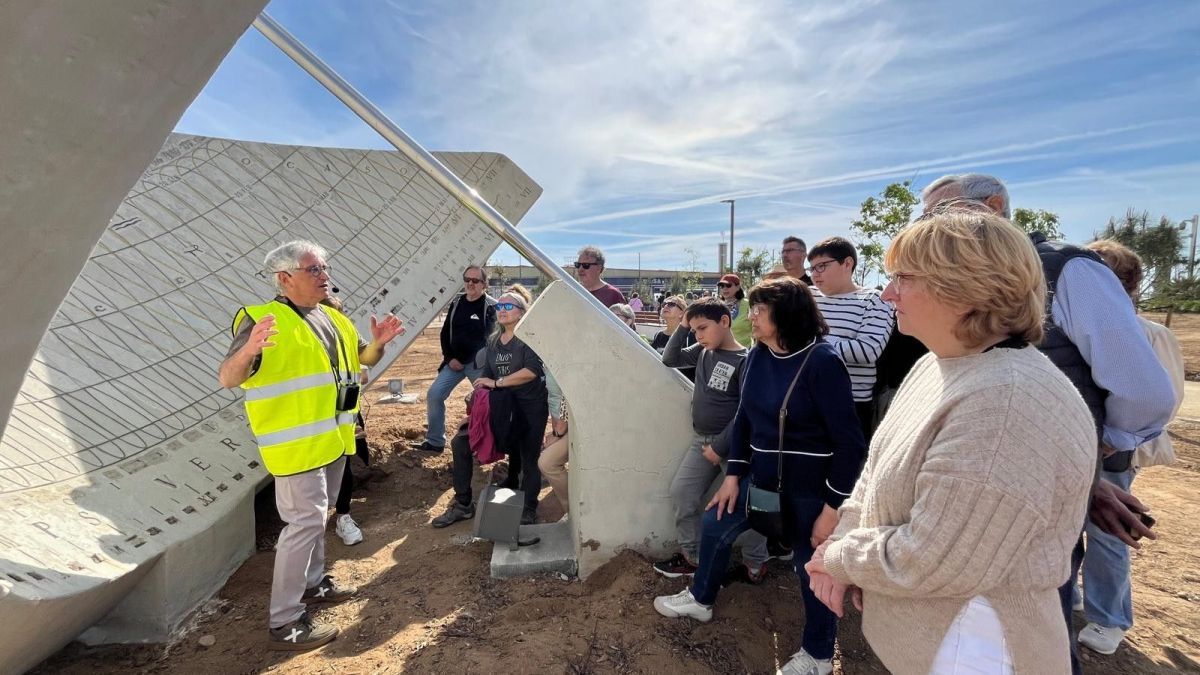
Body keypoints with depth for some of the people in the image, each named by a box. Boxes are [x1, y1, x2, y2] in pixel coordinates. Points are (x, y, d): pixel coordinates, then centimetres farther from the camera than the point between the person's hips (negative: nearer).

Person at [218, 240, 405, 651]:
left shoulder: (333, 318, 10)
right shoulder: (262, 319, -14)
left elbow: (362, 359, 19)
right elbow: (227, 379, -21)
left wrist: (378, 343, -4)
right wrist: (248, 351, -42)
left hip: (333, 438, 8)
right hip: (296, 442, -8)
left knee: (317, 516, 21)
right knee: (305, 522, -6)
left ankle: (313, 583, 40)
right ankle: (285, 624, 8)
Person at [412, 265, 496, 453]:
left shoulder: (491, 306, -8)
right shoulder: (456, 302, 8)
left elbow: (490, 339, -13)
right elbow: (445, 333, 12)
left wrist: (464, 360, -15)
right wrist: (450, 358, -2)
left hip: (478, 363, -5)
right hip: (454, 361, 5)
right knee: (434, 395, -2)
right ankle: (434, 441, 10)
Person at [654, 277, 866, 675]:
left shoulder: (822, 362, -23)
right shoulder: (757, 357, -3)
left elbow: (849, 443, -19)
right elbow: (744, 419, 6)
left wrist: (833, 507, -18)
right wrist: (733, 475, 5)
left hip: (810, 488, -7)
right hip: (762, 477, 7)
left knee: (813, 568, 12)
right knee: (715, 527, 18)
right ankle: (701, 599, 45)